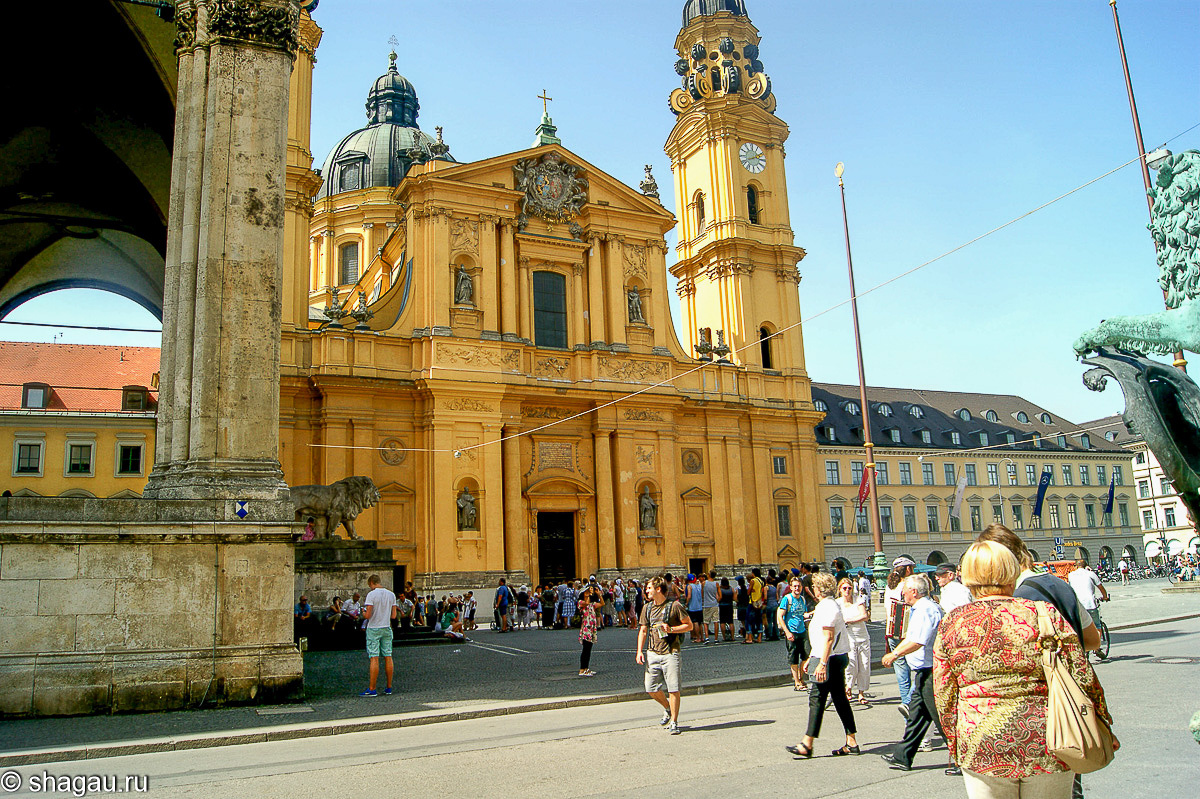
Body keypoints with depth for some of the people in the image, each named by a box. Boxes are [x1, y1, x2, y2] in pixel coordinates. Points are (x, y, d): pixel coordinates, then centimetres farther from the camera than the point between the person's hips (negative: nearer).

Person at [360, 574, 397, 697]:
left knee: (374, 658, -5)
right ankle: (389, 688, 13)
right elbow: (393, 616, 6)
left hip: (374, 629, -5)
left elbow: (368, 615, -15)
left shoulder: (371, 594, -11)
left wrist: (363, 612, 6)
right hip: (387, 628, 5)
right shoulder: (391, 595, 5)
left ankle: (372, 689, -3)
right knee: (388, 657, 8)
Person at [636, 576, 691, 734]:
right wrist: (639, 651, 4)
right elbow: (643, 630, 15)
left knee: (673, 689, -4)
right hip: (652, 653, 5)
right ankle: (667, 708, 33)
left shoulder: (674, 606, -4)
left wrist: (671, 629, -14)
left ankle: (674, 722, 10)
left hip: (670, 652, -5)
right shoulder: (647, 607, 11)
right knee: (651, 689, 5)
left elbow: (689, 625, 0)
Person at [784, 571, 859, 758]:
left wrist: (822, 664, -24)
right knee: (840, 699, 12)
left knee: (816, 698, -6)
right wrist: (811, 658, 26)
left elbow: (829, 638, -22)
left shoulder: (827, 607, -16)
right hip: (839, 658, 10)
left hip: (831, 659, -10)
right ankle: (851, 743, 14)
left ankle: (807, 744, -3)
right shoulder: (829, 605, 17)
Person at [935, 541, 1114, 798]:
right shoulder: (1045, 614, -5)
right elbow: (1083, 679, -3)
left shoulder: (953, 624, -2)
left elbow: (944, 696, 2)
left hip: (981, 748, 0)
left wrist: (956, 745, 14)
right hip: (1047, 747, 1)